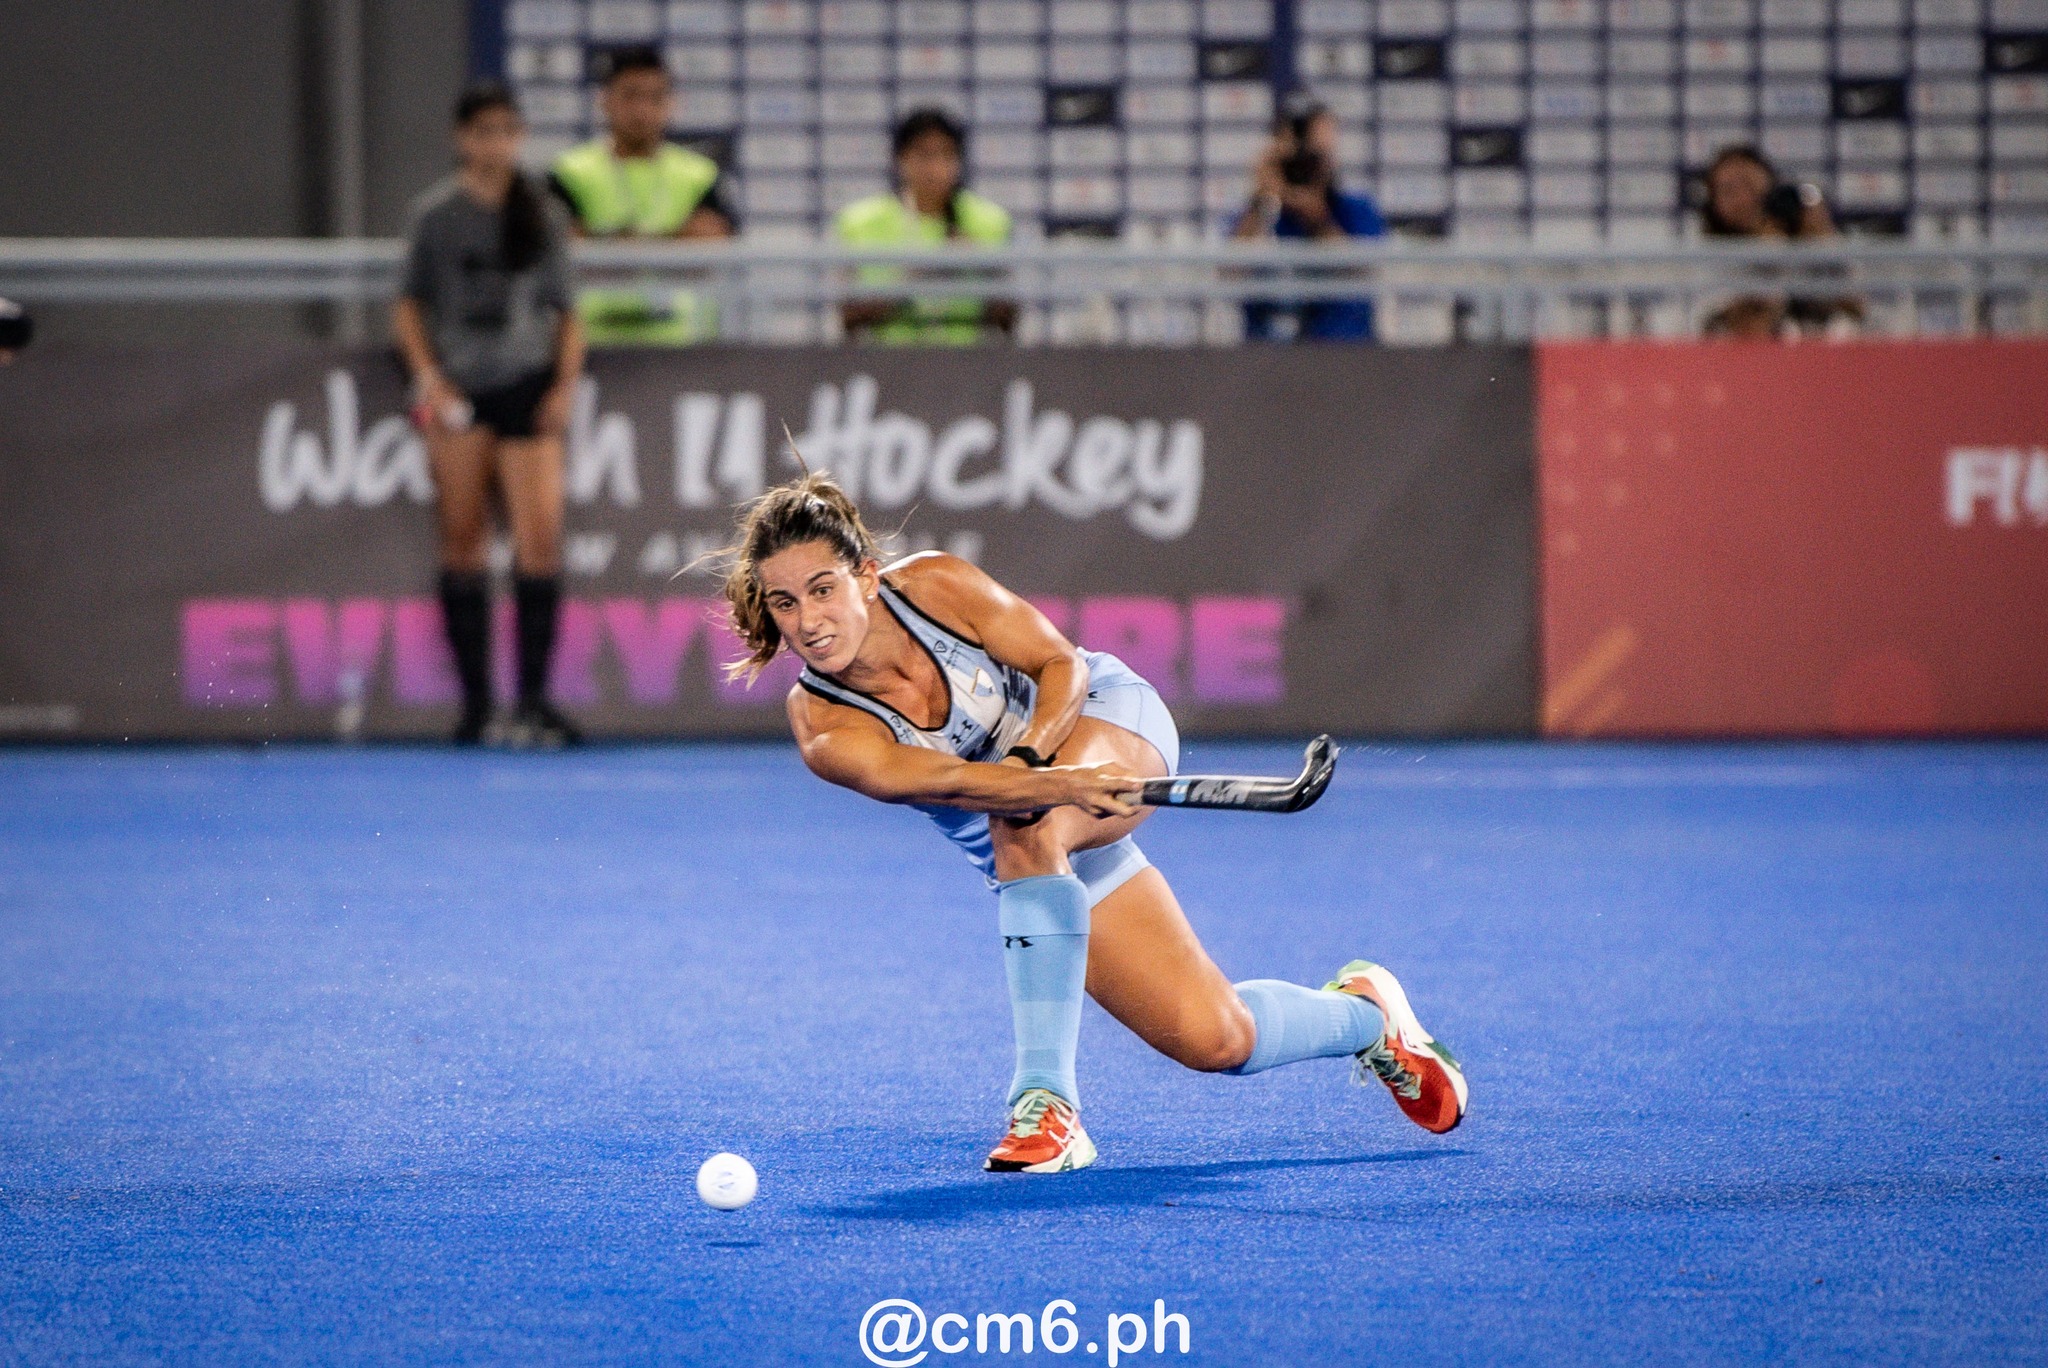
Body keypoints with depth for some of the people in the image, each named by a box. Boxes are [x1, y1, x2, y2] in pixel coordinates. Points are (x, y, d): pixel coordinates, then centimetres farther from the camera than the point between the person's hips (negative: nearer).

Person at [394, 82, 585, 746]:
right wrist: (430, 378, -6)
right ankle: (475, 702, 5)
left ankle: (532, 699, -9)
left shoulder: (543, 217, 7)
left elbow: (564, 311, 11)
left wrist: (565, 384, -2)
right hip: (460, 391, -1)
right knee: (462, 539, 0)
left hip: (527, 389, 1)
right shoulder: (437, 214, 4)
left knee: (541, 537, -11)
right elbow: (409, 305, 7)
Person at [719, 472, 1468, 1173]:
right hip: (1029, 857, 3)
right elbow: (936, 780, -36)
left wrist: (1029, 753, -34)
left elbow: (1063, 665, -14)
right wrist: (1059, 783, -51)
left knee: (1028, 828, -38)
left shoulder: (932, 586, -21)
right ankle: (1362, 1014, 26)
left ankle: (1045, 1100, -32)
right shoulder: (823, 728, -21)